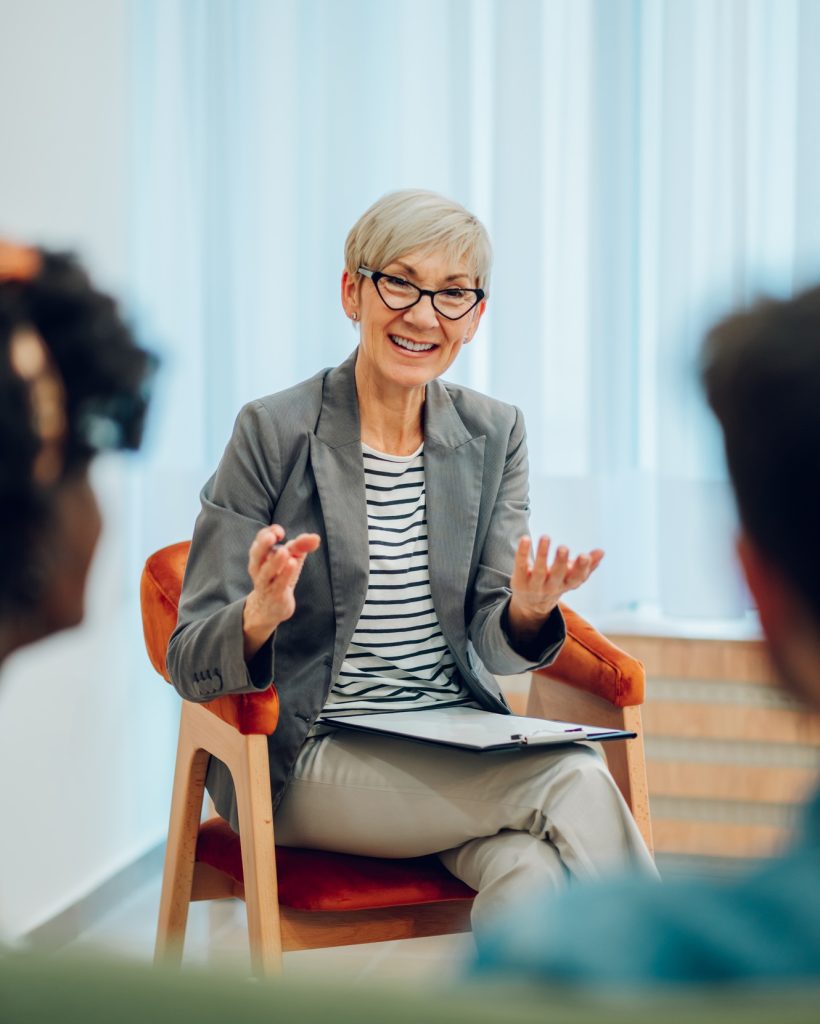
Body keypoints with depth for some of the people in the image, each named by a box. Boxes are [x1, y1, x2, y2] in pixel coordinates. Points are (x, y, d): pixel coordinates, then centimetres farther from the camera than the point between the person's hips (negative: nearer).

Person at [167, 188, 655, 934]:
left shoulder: (494, 434, 8)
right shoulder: (275, 432, -6)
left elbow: (494, 645, 2)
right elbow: (192, 665, -8)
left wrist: (528, 611, -23)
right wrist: (261, 616, -31)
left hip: (462, 747, 4)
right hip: (313, 761, -4)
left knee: (534, 877, -30)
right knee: (578, 782, -26)